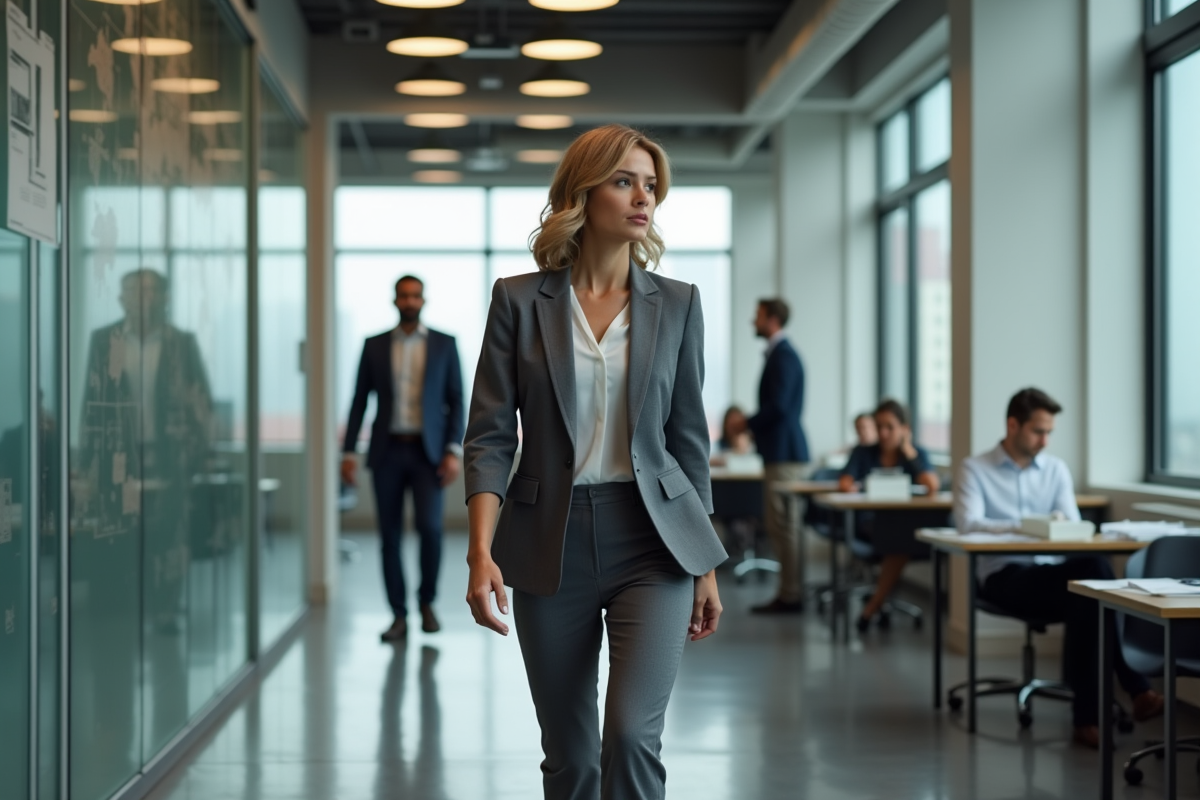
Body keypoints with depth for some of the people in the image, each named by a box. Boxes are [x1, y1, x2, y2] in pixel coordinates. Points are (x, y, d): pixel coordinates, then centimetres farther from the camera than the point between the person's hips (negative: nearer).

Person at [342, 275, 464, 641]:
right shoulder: (374, 346, 8)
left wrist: (453, 451, -8)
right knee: (389, 535, 1)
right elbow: (359, 401, 8)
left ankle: (427, 602, 8)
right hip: (387, 451, 2)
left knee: (430, 526, -14)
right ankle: (399, 615, 10)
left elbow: (456, 401, 3)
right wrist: (348, 452, 0)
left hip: (428, 451, -1)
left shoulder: (444, 344, 5)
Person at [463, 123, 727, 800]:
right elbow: (489, 437, -3)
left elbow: (688, 438, 8)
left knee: (632, 734, -16)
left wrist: (706, 567, 7)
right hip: (551, 546, 0)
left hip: (650, 541, 0)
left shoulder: (676, 303, 4)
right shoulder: (520, 299, 0)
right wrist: (481, 554, -14)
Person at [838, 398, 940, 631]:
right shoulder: (864, 453, 9)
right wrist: (851, 486, -29)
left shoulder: (917, 453, 8)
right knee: (898, 533, -34)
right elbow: (844, 484, -5)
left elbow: (933, 486, -10)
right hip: (872, 522, -1)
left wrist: (909, 452, -6)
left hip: (907, 521, 1)